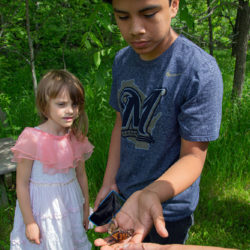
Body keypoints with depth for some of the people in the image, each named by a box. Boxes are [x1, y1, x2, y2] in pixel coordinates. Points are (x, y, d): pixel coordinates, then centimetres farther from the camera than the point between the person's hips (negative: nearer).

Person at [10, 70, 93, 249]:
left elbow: (81, 175, 6)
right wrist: (29, 222, -10)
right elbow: (22, 184, -14)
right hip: (41, 207, -4)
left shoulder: (77, 139, -6)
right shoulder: (33, 140, -21)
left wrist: (86, 209, 13)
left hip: (71, 206, 4)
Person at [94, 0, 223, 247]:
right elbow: (121, 123, 4)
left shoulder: (202, 72, -26)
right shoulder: (121, 60, -4)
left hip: (168, 205, -5)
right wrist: (109, 183, 2)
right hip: (123, 194, 5)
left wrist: (150, 194, -40)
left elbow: (192, 155, -23)